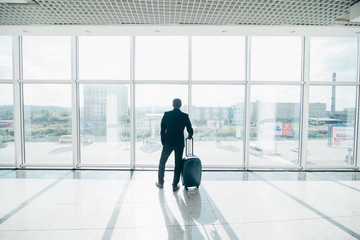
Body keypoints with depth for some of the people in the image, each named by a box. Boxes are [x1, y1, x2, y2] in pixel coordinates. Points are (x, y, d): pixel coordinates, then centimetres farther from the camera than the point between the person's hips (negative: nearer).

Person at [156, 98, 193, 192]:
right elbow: (190, 130, 0)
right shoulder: (185, 116, -4)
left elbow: (162, 130, -3)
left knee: (162, 162, 19)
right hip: (180, 143, 0)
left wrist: (163, 142, 7)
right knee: (178, 164, 12)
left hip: (168, 143, 0)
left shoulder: (166, 114, -4)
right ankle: (175, 185, 20)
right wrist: (190, 136, 22)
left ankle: (160, 183, 30)